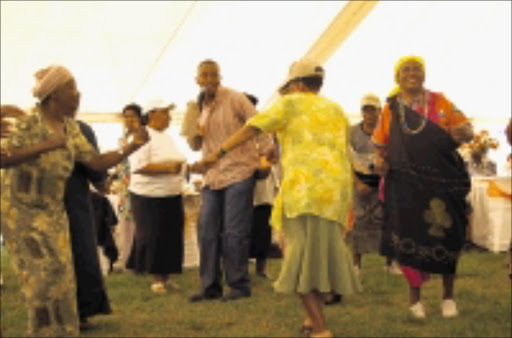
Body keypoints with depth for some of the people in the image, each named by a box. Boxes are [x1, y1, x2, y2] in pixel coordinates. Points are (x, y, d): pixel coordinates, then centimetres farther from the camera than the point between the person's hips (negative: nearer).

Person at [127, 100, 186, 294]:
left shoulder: (167, 137, 16)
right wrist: (167, 168, -24)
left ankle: (165, 276, 19)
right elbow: (138, 166, -21)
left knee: (171, 237, 8)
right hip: (150, 197, -8)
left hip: (172, 196, 8)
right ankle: (156, 279, 8)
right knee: (152, 238, -3)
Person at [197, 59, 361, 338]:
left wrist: (218, 152, -1)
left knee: (300, 257, -7)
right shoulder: (337, 111, 23)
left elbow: (251, 129, -1)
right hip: (337, 189, 6)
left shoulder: (291, 104, 7)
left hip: (305, 187, -6)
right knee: (321, 253, 15)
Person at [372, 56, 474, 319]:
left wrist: (462, 133, -17)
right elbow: (380, 143, 15)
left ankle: (448, 295, 20)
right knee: (409, 237, 0)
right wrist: (379, 160, -6)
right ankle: (414, 295, 17)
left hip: (443, 181, 0)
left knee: (447, 236, 2)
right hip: (405, 182, 0)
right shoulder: (391, 108, 9)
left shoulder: (439, 102, 7)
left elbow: (467, 129, 6)